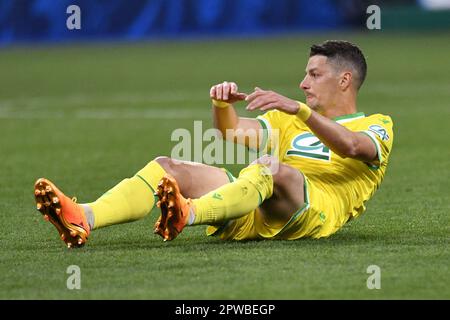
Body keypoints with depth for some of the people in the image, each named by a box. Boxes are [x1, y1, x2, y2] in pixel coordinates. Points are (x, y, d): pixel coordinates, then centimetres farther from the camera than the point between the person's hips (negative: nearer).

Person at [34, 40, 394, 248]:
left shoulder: (377, 127, 15)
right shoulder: (294, 121, 37)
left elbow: (351, 146, -11)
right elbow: (234, 131, 22)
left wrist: (298, 109, -26)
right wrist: (223, 104, -1)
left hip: (316, 209, -6)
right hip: (253, 213, 6)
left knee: (273, 167, -39)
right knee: (166, 167, -13)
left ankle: (187, 214, -66)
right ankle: (83, 219, -41)